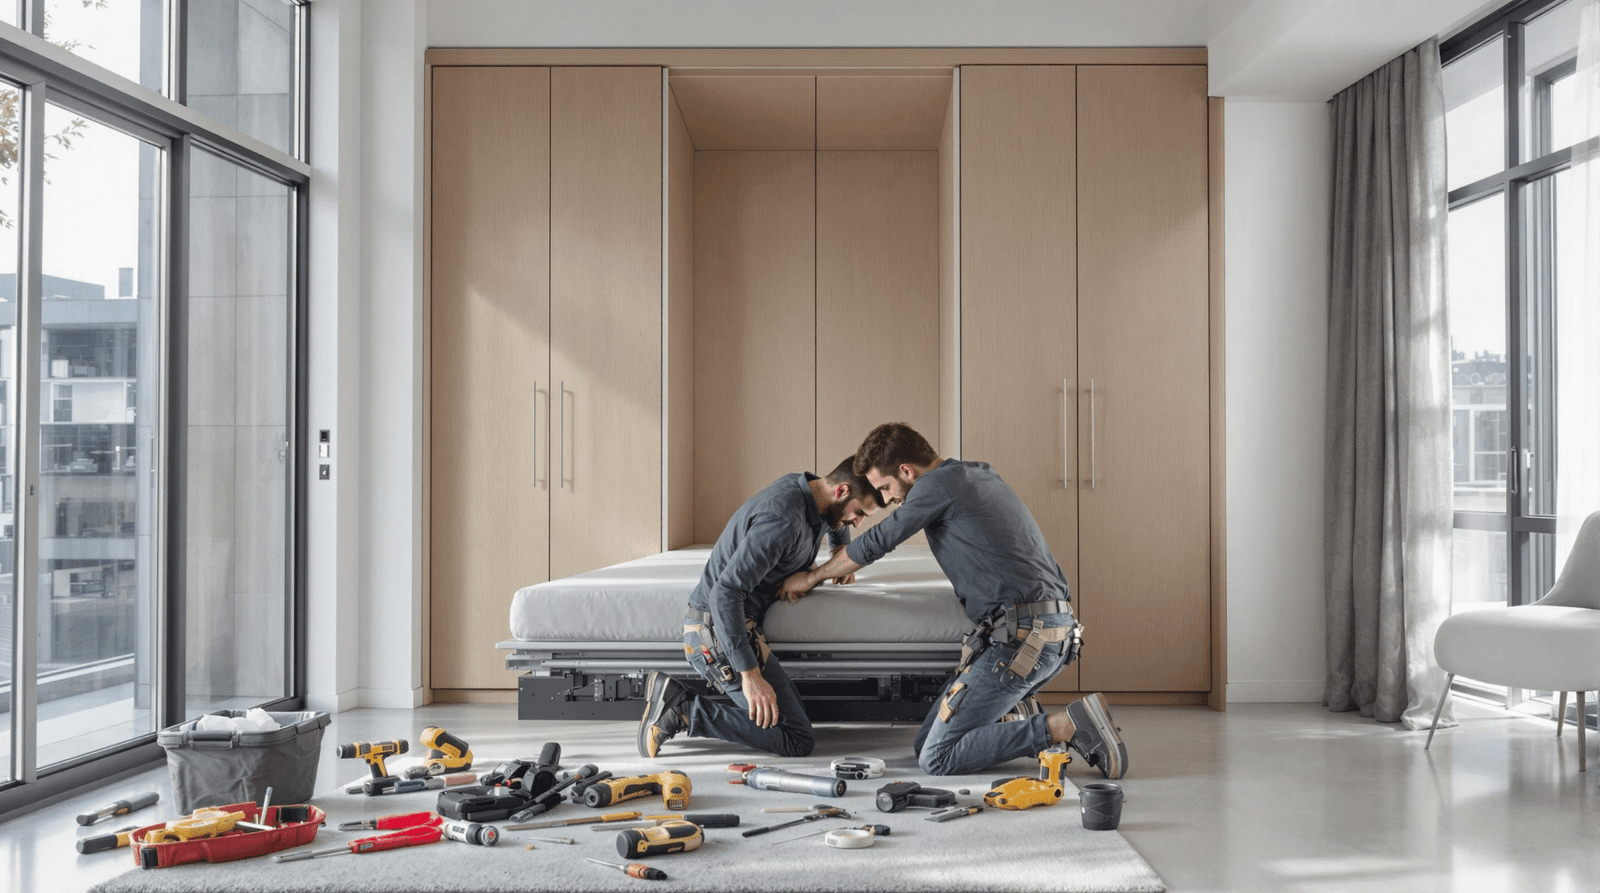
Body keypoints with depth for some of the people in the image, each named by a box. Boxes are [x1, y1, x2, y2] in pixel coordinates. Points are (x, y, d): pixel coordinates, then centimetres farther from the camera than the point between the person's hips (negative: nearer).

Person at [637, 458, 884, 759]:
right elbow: (725, 592, -29)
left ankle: (675, 698, 7)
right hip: (719, 632, -11)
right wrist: (751, 675, -31)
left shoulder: (803, 488, 9)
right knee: (798, 739, -13)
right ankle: (683, 713, -12)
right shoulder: (782, 519, -23)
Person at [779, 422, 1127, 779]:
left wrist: (811, 576, 18)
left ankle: (1066, 725, -13)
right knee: (928, 741, 12)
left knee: (936, 758, -10)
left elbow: (874, 545, 2)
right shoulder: (981, 475, 20)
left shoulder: (940, 482, -7)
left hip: (1021, 635, -9)